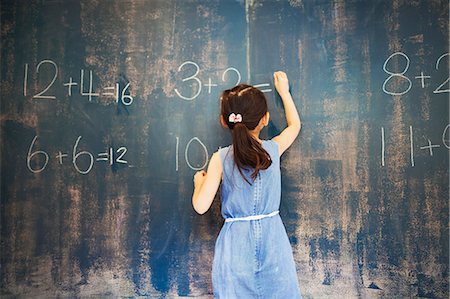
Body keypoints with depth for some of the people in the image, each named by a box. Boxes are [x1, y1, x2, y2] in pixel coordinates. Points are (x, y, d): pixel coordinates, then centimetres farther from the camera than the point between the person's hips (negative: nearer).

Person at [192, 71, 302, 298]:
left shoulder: (220, 158, -12)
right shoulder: (274, 149, -5)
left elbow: (201, 206, -14)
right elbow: (295, 124, 16)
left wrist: (198, 182, 7)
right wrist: (283, 90, 27)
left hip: (236, 243, -1)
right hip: (272, 238, 2)